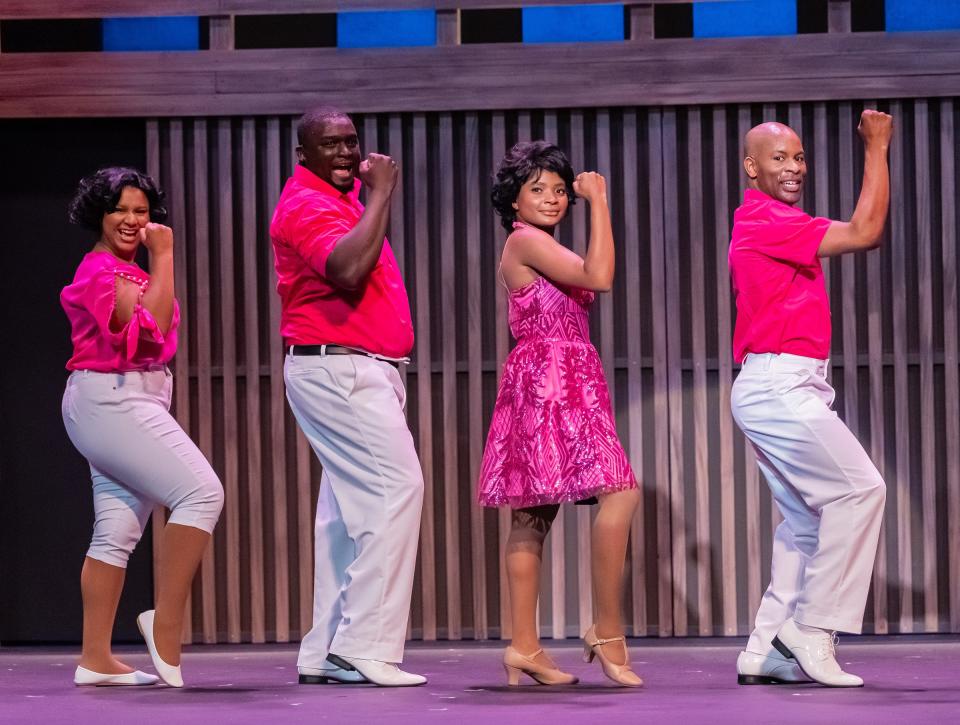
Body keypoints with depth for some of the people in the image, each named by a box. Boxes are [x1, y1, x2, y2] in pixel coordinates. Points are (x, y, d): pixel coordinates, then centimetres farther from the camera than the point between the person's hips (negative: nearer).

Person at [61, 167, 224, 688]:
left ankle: (95, 659, 6)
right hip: (111, 399, -11)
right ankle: (166, 625, -17)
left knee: (117, 531, 7)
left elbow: (156, 331, 24)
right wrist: (163, 257, -17)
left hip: (126, 404, 11)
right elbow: (150, 326, -23)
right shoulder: (100, 270, -11)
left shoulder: (125, 270, 19)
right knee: (201, 493, -17)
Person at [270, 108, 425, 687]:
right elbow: (348, 269, -32)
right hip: (338, 370, -11)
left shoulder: (344, 199, 19)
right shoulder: (307, 205, -13)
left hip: (360, 372, 11)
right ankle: (366, 645, -18)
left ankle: (328, 652, 12)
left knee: (351, 509, 10)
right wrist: (380, 194, -24)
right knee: (396, 487, -17)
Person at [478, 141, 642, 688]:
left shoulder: (540, 248, 21)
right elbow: (599, 277, -18)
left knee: (534, 516, 7)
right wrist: (600, 202, -13)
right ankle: (609, 632, -15)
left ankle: (525, 647, 6)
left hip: (565, 386, 11)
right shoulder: (525, 241, -8)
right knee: (620, 493, -17)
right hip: (548, 381, -11)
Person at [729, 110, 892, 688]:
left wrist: (878, 151, 17)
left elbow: (866, 235, 24)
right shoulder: (765, 221, -12)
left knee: (808, 517, 8)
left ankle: (767, 651, 6)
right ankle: (812, 629, -12)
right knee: (859, 488, -13)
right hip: (780, 385, -11)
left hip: (790, 389, 11)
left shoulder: (773, 223, 20)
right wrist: (877, 148, -10)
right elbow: (864, 233, -18)